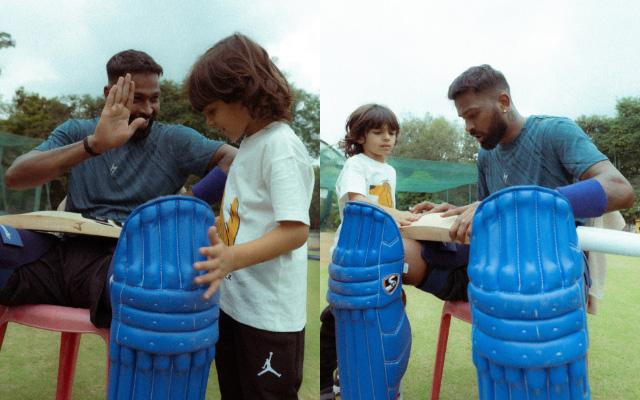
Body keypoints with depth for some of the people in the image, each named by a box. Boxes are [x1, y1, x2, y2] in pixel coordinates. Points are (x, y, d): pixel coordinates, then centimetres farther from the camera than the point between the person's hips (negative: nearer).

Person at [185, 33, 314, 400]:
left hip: (270, 313, -9)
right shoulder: (250, 144, 10)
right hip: (234, 302, 9)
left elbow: (295, 231, -26)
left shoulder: (281, 146, -18)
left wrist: (233, 258, -37)